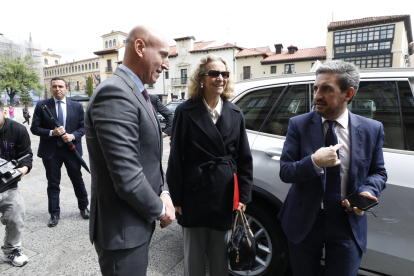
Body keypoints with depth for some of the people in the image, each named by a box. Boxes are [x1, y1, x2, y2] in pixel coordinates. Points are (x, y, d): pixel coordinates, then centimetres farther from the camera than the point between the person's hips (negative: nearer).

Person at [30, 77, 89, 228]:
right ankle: (54, 214, 23)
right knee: (53, 183, 9)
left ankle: (83, 207, 30)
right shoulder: (42, 106, 0)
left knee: (77, 180, 11)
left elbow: (83, 126, 4)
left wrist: (73, 135, -15)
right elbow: (35, 128, -1)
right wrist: (51, 132, -18)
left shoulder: (77, 106, 2)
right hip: (50, 151, 0)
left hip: (72, 149, 1)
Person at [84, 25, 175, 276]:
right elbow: (127, 178, -28)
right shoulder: (115, 93, -24)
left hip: (138, 222, 9)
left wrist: (164, 192, -3)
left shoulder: (138, 93, 8)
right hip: (123, 230, -9)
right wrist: (160, 209, -12)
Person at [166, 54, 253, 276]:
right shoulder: (186, 111, -7)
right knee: (194, 252, 16)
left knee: (221, 253, 18)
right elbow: (176, 157, -5)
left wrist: (244, 196, 1)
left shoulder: (235, 114, 3)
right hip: (194, 193, -2)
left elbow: (244, 158, 4)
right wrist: (177, 198, -4)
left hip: (225, 195, 3)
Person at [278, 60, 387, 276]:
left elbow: (378, 172, 6)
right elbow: (285, 172, -12)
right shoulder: (298, 125, -9)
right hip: (304, 221, 0)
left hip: (348, 224, 1)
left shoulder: (372, 129, -5)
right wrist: (315, 162, -30)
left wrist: (367, 192, -16)